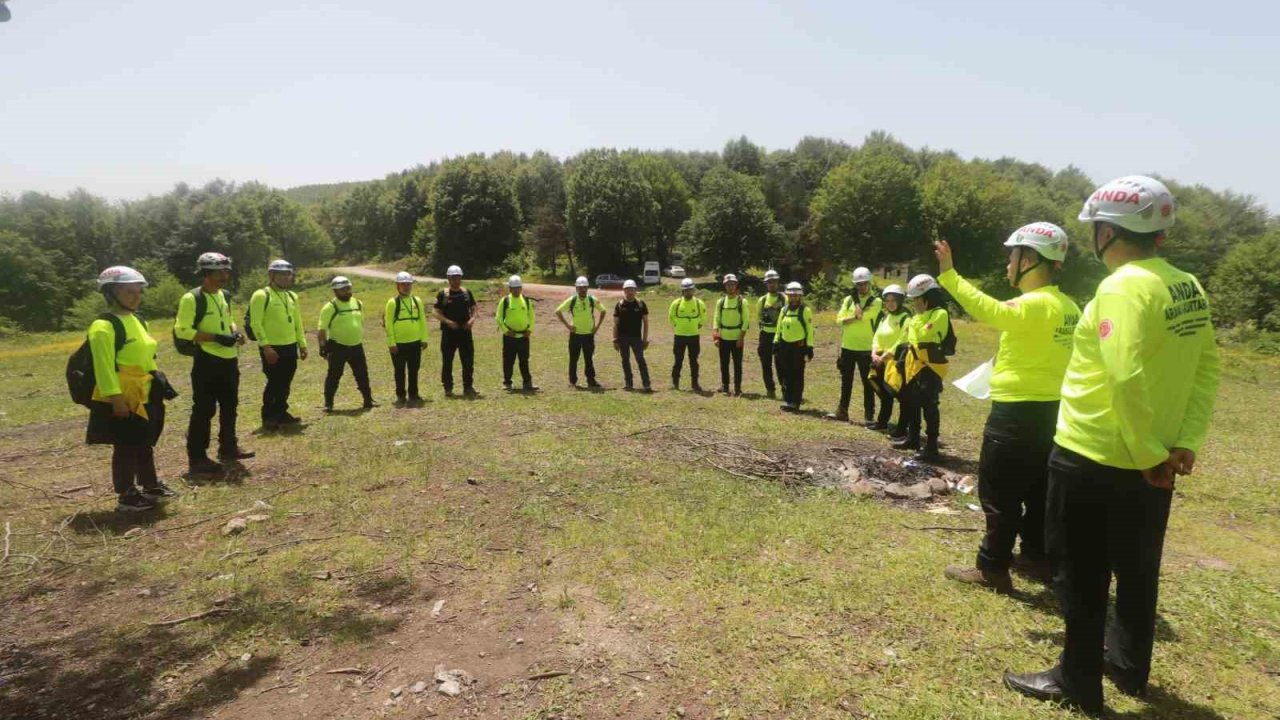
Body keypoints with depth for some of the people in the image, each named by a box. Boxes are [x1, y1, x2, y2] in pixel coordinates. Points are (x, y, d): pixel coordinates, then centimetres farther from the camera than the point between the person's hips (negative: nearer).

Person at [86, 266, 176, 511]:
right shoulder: (104, 326, -16)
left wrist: (157, 387, 19)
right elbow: (104, 367, -20)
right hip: (121, 398, -9)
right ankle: (126, 496, 12)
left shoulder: (138, 321, 12)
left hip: (144, 395, 9)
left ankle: (150, 486, 31)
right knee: (125, 447, 1)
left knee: (145, 443, 18)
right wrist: (116, 398, -23)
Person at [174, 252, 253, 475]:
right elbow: (181, 331, -18)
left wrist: (236, 331, 4)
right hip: (207, 362, -8)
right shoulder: (191, 298, -13)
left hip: (229, 360, 8)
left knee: (230, 406, 17)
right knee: (204, 410, -4)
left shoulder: (225, 296, 11)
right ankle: (197, 458, 4)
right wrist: (216, 337, -23)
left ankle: (228, 447, 31)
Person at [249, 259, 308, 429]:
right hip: (272, 348, -7)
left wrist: (302, 344, 14)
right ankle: (268, 417, 10)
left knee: (285, 383, 13)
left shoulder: (292, 296, 12)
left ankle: (281, 413, 25)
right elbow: (255, 324, -15)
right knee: (274, 383, -2)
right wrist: (266, 347, -19)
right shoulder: (261, 296, -10)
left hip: (290, 347, 7)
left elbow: (297, 322, 18)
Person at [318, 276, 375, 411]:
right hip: (338, 347, -5)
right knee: (334, 376, 1)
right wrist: (323, 346, -13)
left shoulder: (358, 304, 9)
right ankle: (328, 404, 10)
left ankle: (368, 400, 22)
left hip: (356, 346, 5)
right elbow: (322, 329, -9)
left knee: (362, 375, 11)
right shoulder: (330, 307, -9)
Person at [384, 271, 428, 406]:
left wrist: (424, 338, 6)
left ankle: (413, 395, 22)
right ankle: (401, 396, 16)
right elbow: (388, 324, -7)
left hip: (415, 342, 4)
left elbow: (422, 321, 10)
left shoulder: (417, 300, 7)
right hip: (398, 344, -4)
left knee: (414, 371, 11)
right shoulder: (392, 302, -6)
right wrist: (391, 343, -11)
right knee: (400, 372, 6)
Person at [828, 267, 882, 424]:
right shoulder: (848, 299, 6)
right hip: (847, 347, 4)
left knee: (868, 383, 1)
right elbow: (840, 320, -4)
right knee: (846, 381, 13)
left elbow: (862, 314, -18)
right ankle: (842, 412, 22)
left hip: (866, 349, -4)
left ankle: (869, 416, 7)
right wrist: (855, 317, -18)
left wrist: (857, 300, -8)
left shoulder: (876, 302, -3)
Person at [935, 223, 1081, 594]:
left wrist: (948, 274, -39)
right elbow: (1051, 353, 13)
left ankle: (992, 568, 9)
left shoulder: (1035, 304, -20)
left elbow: (990, 311, -38)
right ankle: (1038, 559, 30)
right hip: (1049, 408, 9)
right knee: (1038, 489, 19)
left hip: (1018, 412, -9)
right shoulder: (1068, 307, 9)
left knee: (999, 493, 1)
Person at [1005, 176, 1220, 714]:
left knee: (1081, 575, 7)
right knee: (1137, 569, 22)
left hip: (1094, 459, -8)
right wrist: (1186, 442, 0)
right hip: (1149, 460, 8)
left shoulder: (1121, 288, -20)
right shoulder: (1189, 288, 6)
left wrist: (1148, 453, -18)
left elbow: (1126, 380, -27)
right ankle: (1128, 667, 39)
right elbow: (1207, 371, 4)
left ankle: (1078, 683, 20)